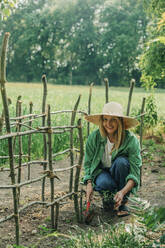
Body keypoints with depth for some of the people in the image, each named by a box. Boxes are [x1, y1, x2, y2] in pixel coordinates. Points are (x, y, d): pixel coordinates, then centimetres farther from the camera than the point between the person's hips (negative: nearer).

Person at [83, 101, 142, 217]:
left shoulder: (131, 140, -22)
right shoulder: (94, 137, -16)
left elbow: (135, 172, -24)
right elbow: (88, 163, -4)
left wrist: (123, 191, -40)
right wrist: (89, 184, -20)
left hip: (121, 176, 0)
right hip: (101, 172, 0)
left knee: (121, 161, -34)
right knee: (105, 183, -36)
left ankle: (121, 203, -15)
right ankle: (107, 197, 3)